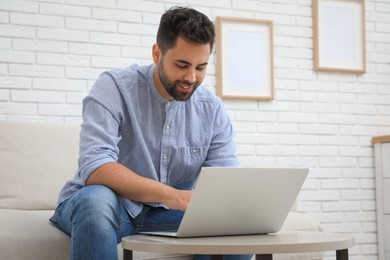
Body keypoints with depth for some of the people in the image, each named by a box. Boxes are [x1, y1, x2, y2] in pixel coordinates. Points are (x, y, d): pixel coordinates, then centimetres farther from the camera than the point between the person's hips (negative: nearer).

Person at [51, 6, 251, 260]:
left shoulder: (212, 109, -1)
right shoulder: (114, 87, -15)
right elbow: (95, 169, -28)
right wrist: (176, 197, -40)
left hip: (165, 211, 4)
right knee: (96, 199, -37)